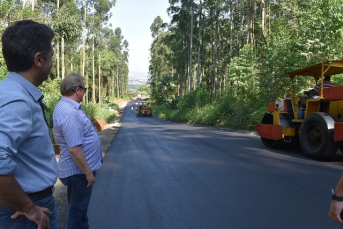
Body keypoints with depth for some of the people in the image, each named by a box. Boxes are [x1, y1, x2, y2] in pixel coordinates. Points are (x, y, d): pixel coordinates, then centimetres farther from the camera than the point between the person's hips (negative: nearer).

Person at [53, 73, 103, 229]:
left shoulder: (65, 107, 7)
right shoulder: (70, 113, -27)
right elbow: (74, 148, -30)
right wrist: (88, 173, -21)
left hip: (78, 169, 10)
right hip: (79, 171, -10)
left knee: (79, 207, 24)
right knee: (77, 209, 7)